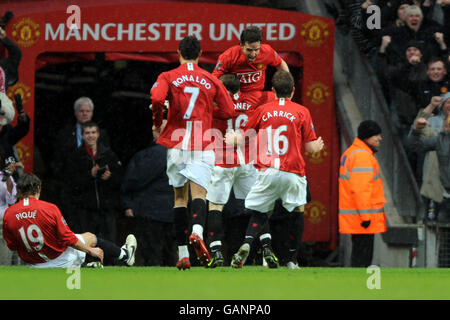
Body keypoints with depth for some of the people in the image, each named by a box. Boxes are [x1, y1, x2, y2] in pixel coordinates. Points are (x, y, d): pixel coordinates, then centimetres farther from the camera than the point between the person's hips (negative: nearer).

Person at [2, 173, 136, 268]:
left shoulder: (8, 214, -12)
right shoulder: (49, 208, -22)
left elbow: (12, 246, -2)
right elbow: (68, 238, -16)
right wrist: (91, 251, -2)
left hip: (34, 265, 4)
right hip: (61, 260, -4)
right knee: (90, 237, 23)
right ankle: (124, 255, 46)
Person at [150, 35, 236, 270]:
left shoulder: (168, 77, 3)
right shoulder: (211, 80, 7)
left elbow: (157, 98, -16)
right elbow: (228, 111, 9)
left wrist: (158, 123, 1)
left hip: (176, 145, 1)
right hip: (202, 145, -1)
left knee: (180, 197, 9)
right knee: (199, 193, -8)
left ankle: (183, 254, 7)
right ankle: (197, 231, -39)